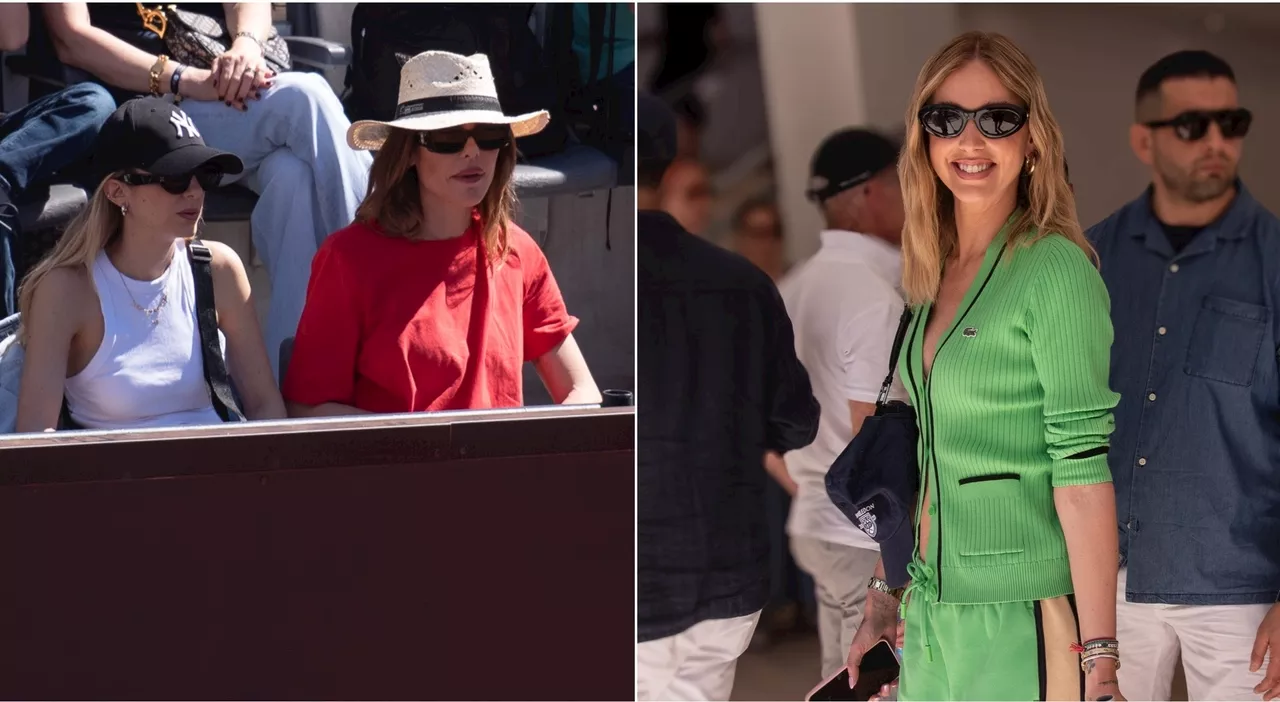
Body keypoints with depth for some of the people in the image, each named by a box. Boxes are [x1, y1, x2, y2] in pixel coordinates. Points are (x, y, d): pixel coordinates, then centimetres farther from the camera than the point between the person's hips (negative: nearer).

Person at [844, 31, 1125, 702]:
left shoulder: (1055, 269, -12)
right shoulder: (935, 276, 10)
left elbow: (1081, 469, -17)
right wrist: (881, 601, 15)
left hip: (1025, 622, -7)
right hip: (931, 615, 7)